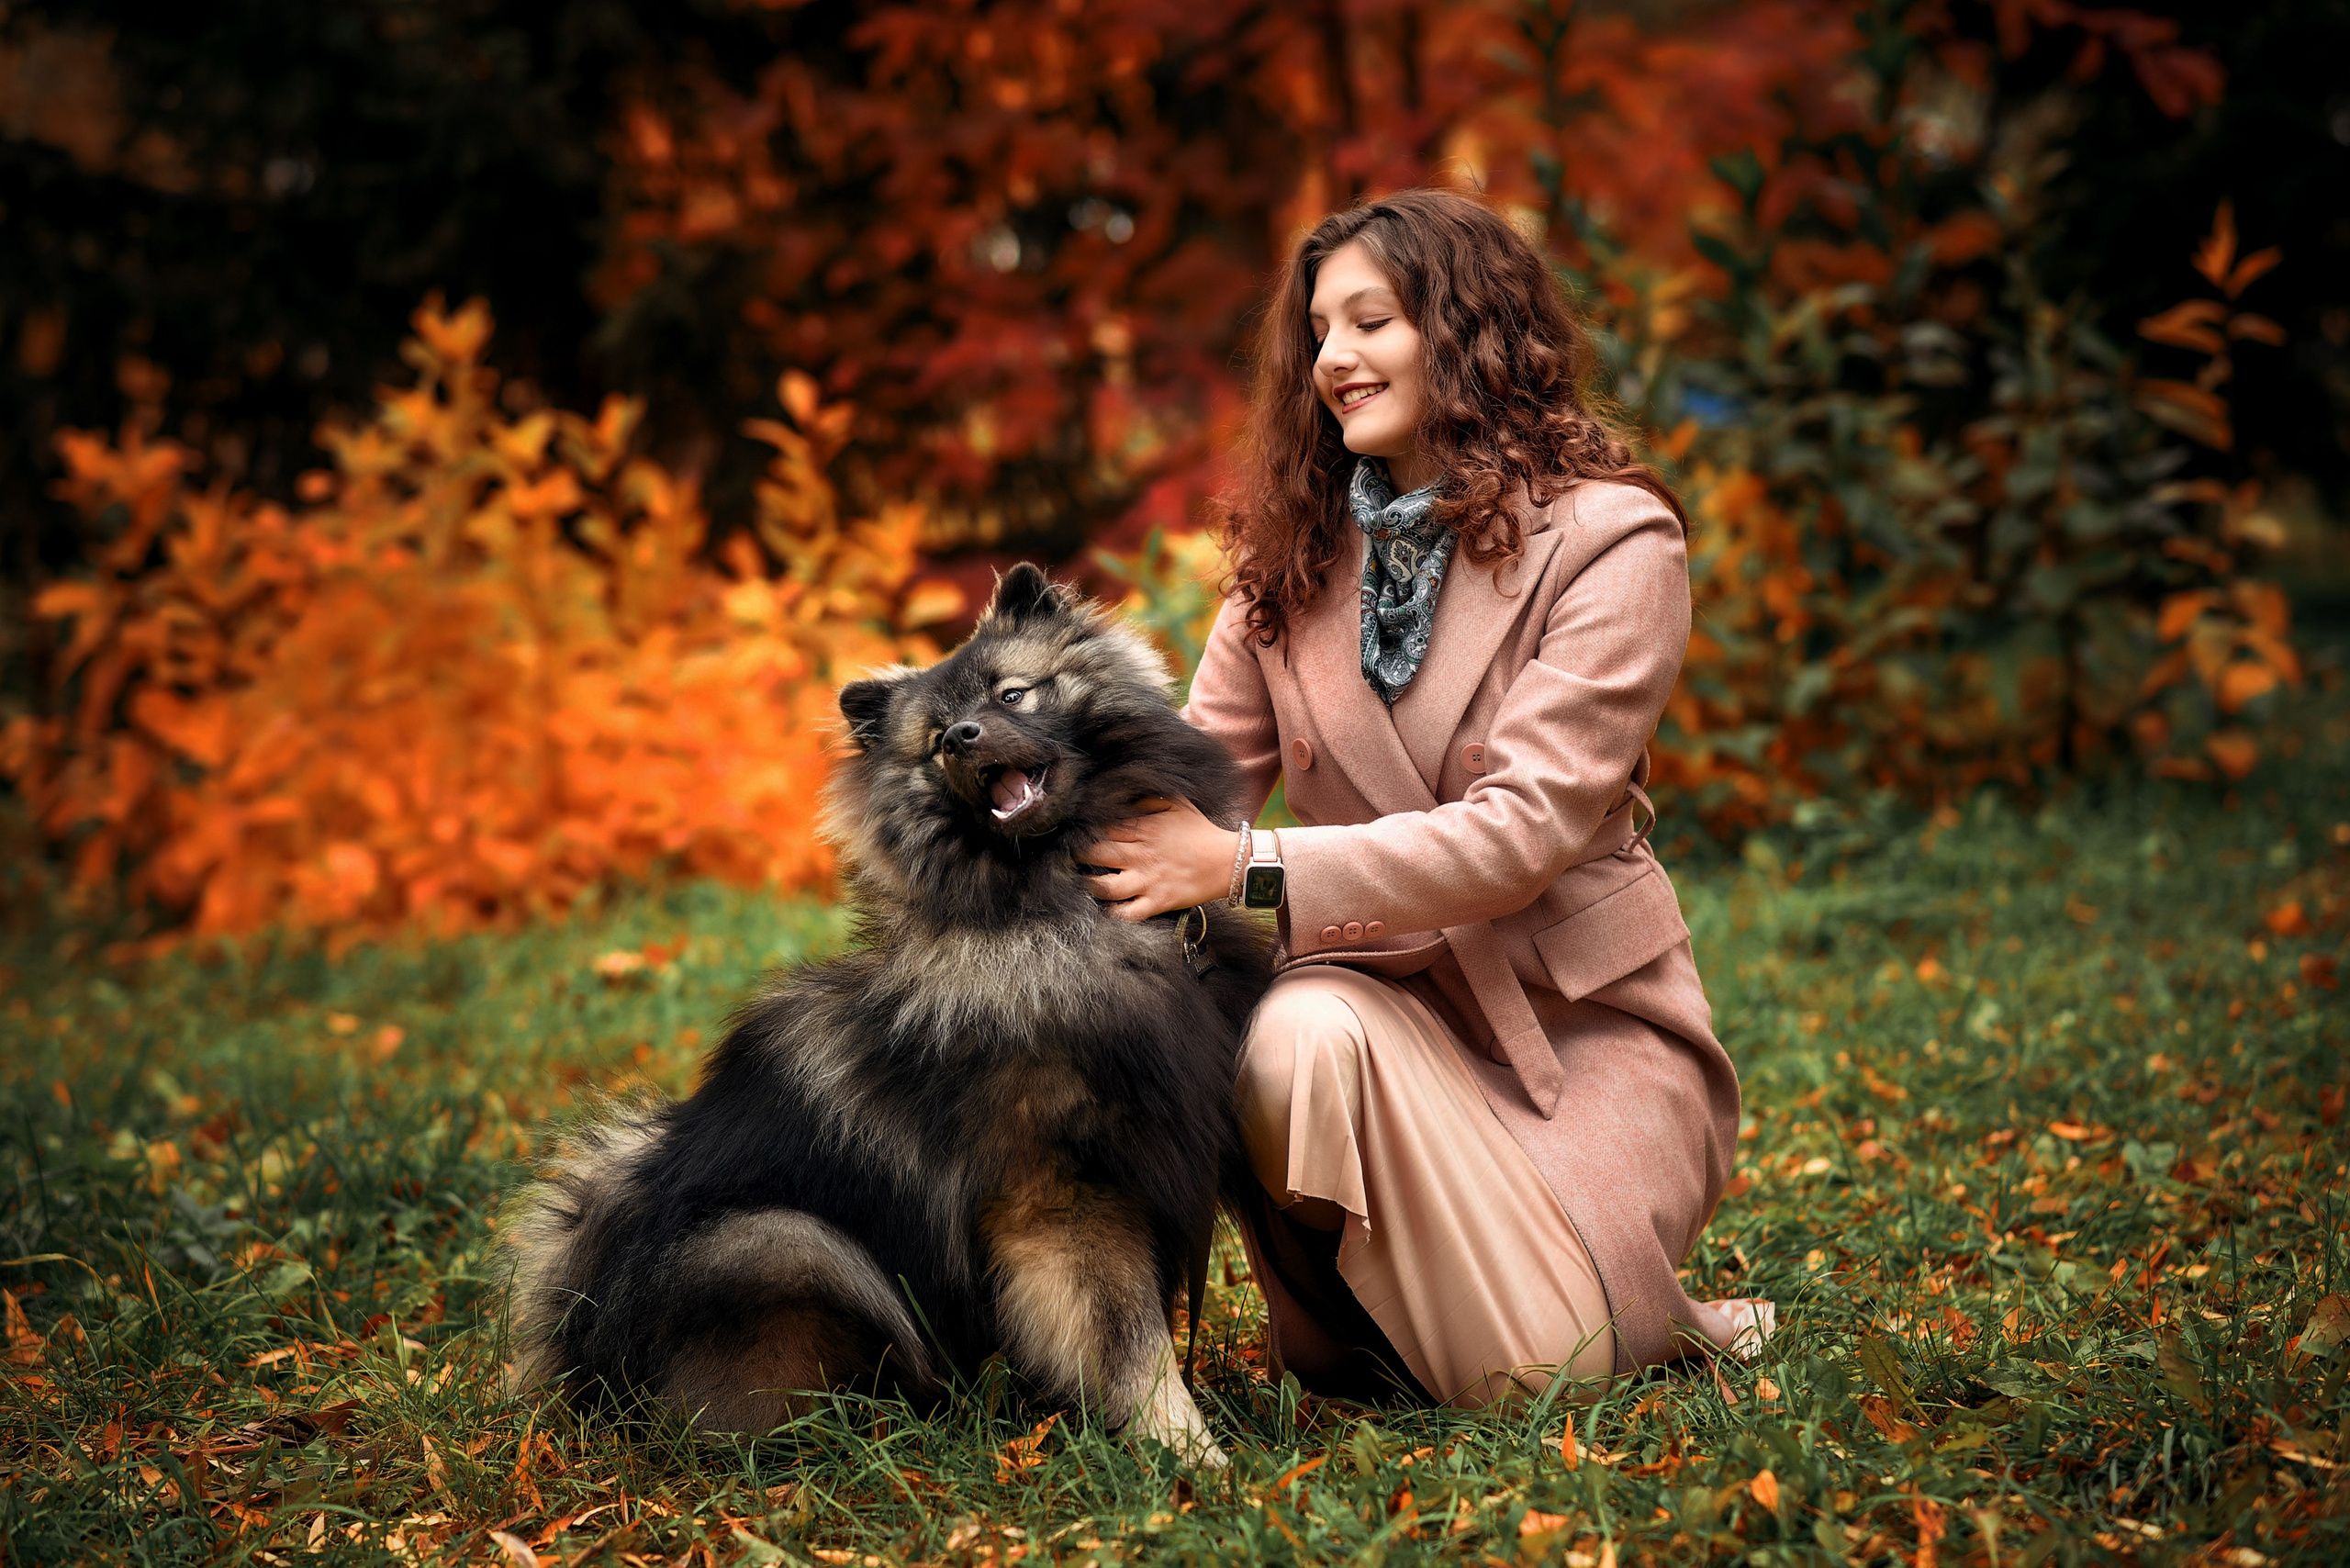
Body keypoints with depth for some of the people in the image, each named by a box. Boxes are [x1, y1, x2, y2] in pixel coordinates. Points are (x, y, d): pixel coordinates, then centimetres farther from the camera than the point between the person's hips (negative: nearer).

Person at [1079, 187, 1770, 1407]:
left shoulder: (1611, 540, -11)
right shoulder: (1295, 550, 6)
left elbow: (1526, 828, -20)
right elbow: (1197, 770, 1)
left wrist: (1247, 867, -28)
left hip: (1578, 1013, -3)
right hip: (1378, 983, 3)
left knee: (1528, 1376, -21)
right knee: (1297, 1037, -34)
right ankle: (1350, 1327, -2)